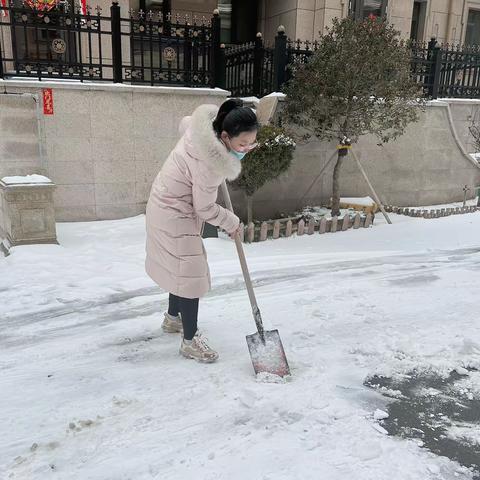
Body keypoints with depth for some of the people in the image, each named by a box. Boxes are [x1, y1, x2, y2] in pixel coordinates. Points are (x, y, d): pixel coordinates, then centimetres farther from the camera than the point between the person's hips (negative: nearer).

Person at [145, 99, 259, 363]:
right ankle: (190, 340, 9)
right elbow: (205, 209, -22)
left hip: (171, 205, 10)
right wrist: (231, 222, -4)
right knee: (190, 274, -4)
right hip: (174, 215, -10)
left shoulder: (207, 121, -10)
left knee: (181, 268, 22)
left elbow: (185, 123, 15)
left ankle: (172, 318, 41)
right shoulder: (210, 162, -34)